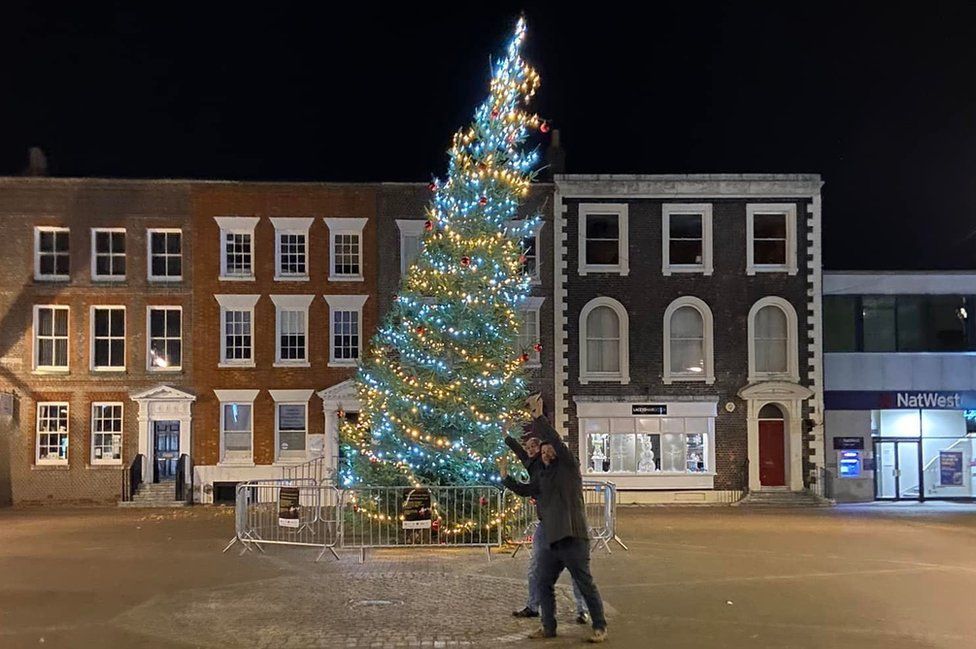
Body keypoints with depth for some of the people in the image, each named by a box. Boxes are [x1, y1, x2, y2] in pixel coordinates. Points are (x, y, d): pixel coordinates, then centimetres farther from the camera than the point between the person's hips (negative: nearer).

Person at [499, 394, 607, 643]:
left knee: (586, 585, 0)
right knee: (544, 585, 11)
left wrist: (538, 416, -18)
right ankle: (548, 627, 23)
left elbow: (556, 440, -15)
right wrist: (505, 477, 18)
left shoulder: (568, 468, -3)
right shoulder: (543, 478, 17)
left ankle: (600, 626, 12)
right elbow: (524, 490, 27)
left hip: (573, 538, -8)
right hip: (550, 540, 8)